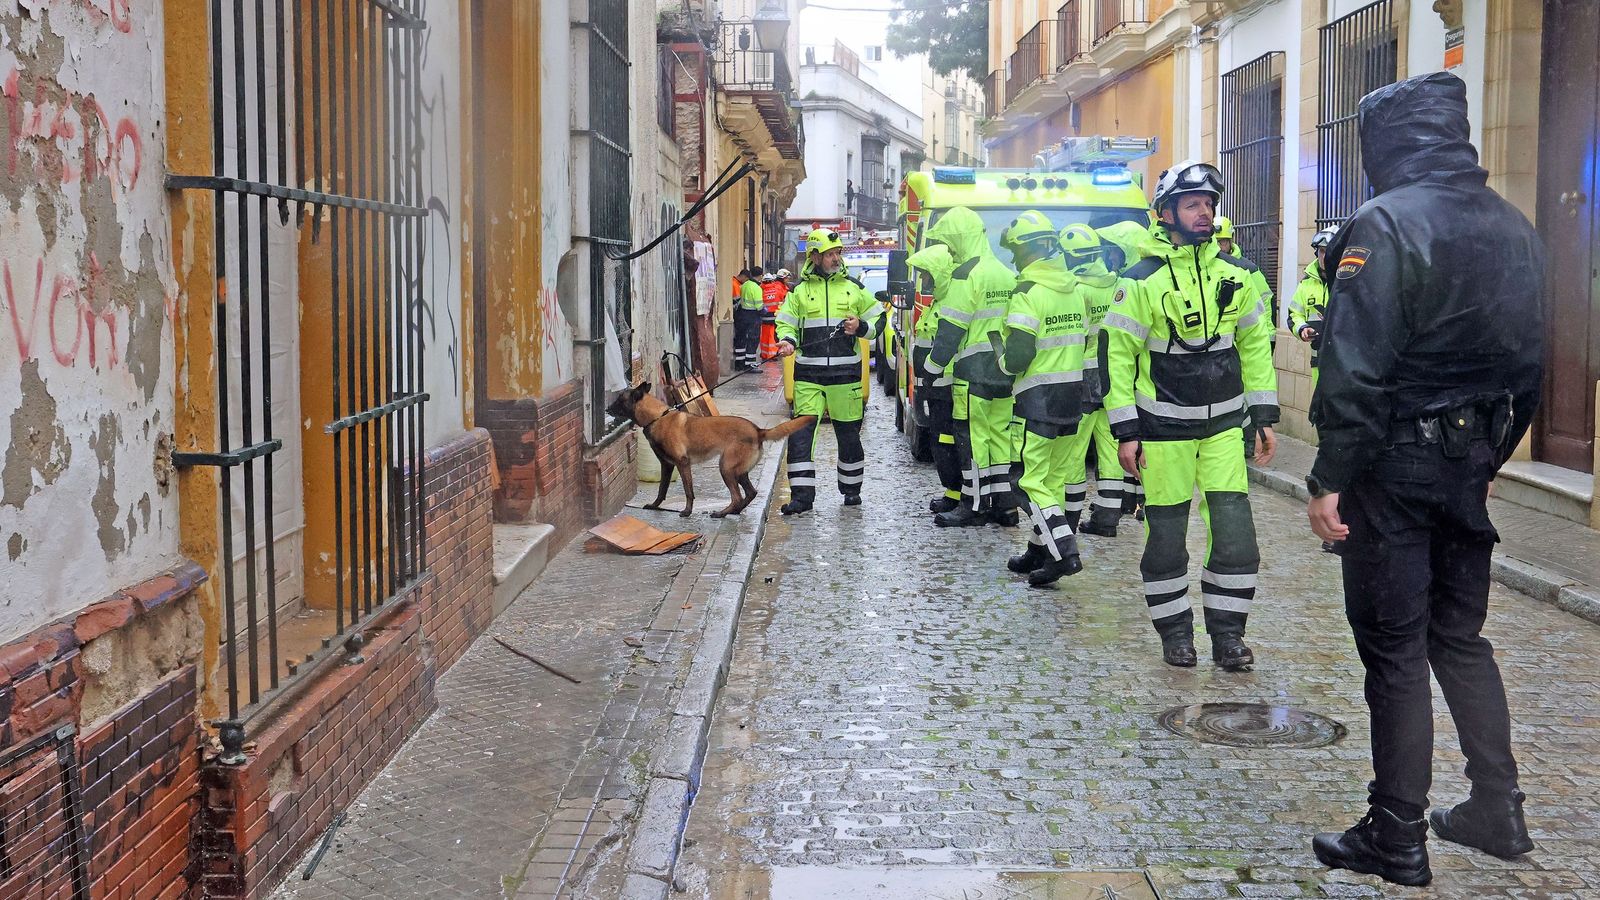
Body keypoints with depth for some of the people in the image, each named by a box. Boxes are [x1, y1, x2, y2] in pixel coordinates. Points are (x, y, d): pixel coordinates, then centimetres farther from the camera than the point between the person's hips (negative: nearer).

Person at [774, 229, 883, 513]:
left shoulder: (854, 288, 8)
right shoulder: (800, 290, 6)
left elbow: (878, 318, 14)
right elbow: (785, 324, 9)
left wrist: (861, 327, -8)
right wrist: (788, 342, -13)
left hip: (845, 373, 1)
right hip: (808, 374, 0)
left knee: (848, 434, 9)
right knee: (800, 433, -8)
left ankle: (851, 488, 26)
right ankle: (802, 495, -4)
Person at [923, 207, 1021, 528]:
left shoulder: (967, 275, -12)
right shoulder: (1006, 274, 14)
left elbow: (951, 330, -15)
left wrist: (931, 367, -9)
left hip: (973, 372, -8)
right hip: (1005, 370, 8)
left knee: (973, 438, -3)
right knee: (1000, 434, 11)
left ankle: (976, 506, 0)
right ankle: (1005, 505, 14)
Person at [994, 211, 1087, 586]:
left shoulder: (1029, 293, -16)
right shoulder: (1073, 288, 10)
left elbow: (1018, 355, -20)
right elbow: (1077, 340, 14)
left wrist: (1004, 363, 0)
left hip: (1039, 399, -8)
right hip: (1073, 393, 8)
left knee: (1034, 479, -4)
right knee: (1055, 477, 13)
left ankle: (1064, 552, -14)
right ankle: (1039, 549, 21)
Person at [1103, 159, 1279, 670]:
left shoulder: (1234, 275, 5)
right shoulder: (1142, 281, -7)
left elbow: (1256, 346, 12)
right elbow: (1118, 356, -6)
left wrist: (1264, 417, 9)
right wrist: (1125, 432, -9)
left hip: (1224, 422, 3)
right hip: (1164, 428, -3)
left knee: (1234, 527, -1)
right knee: (1167, 532, 4)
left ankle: (1227, 631, 12)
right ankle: (1175, 630, 20)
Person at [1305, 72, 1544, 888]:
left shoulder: (1385, 224, -15)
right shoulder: (1515, 230, 9)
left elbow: (1356, 369, -21)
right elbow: (1529, 366, 14)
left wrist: (1330, 478, -16)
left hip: (1395, 463, -7)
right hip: (1471, 465, 7)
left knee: (1395, 650, 1)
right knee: (1461, 636, 19)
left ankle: (1397, 838, 9)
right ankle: (1496, 810, 24)